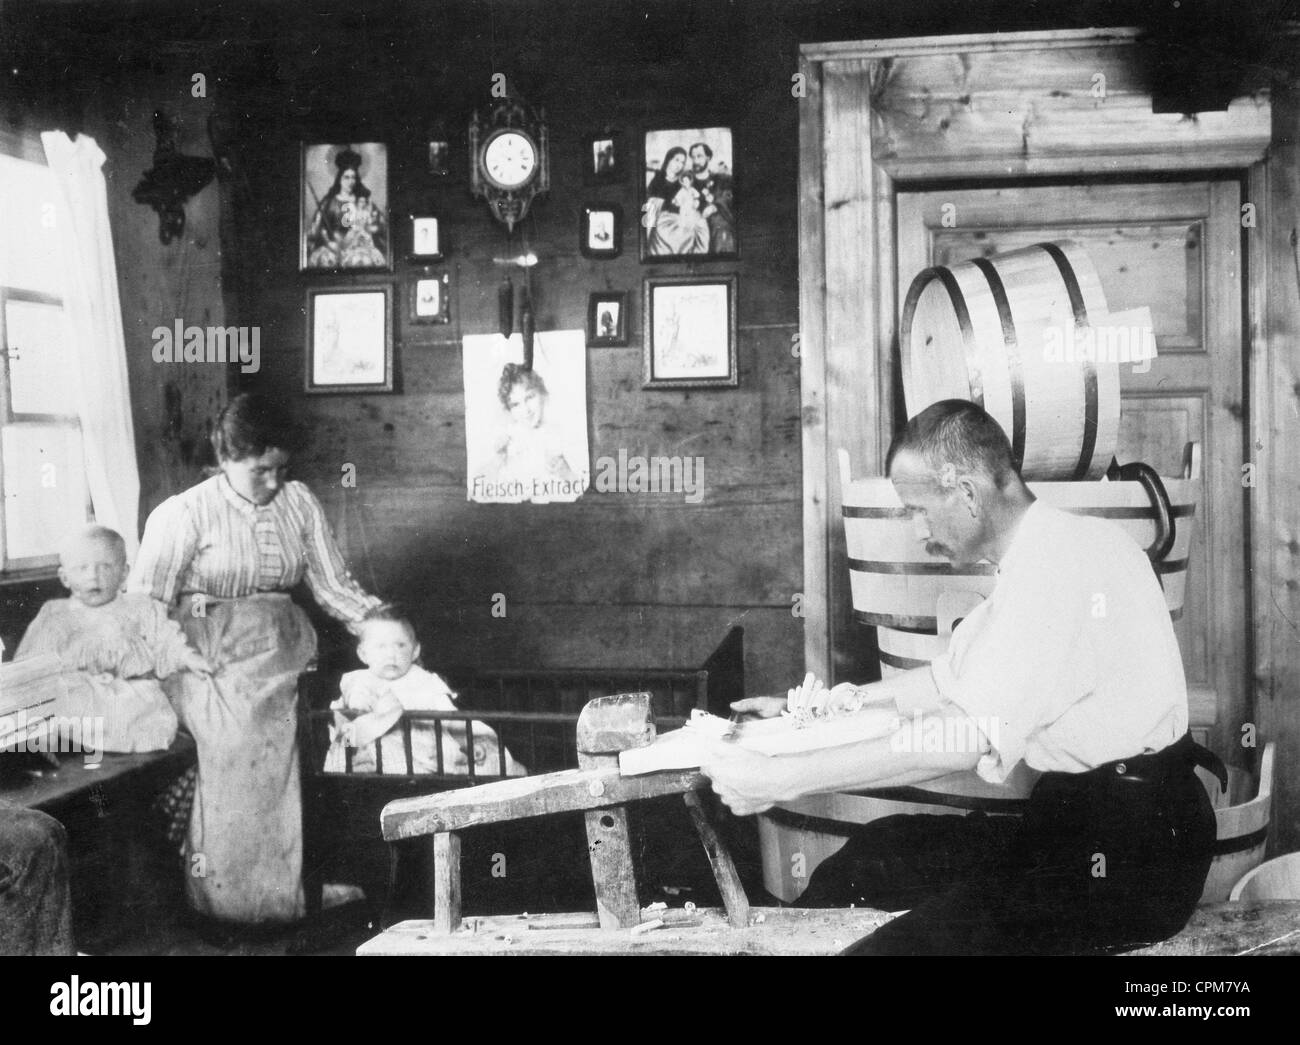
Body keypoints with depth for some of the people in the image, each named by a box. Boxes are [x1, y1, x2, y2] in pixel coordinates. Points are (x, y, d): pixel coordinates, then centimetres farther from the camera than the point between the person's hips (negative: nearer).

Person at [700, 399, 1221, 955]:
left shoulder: (1063, 560, -19)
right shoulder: (1041, 557, 15)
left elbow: (961, 741, -25)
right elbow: (944, 682, 23)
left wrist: (779, 779, -20)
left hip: (1132, 862, -10)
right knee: (868, 857, 9)